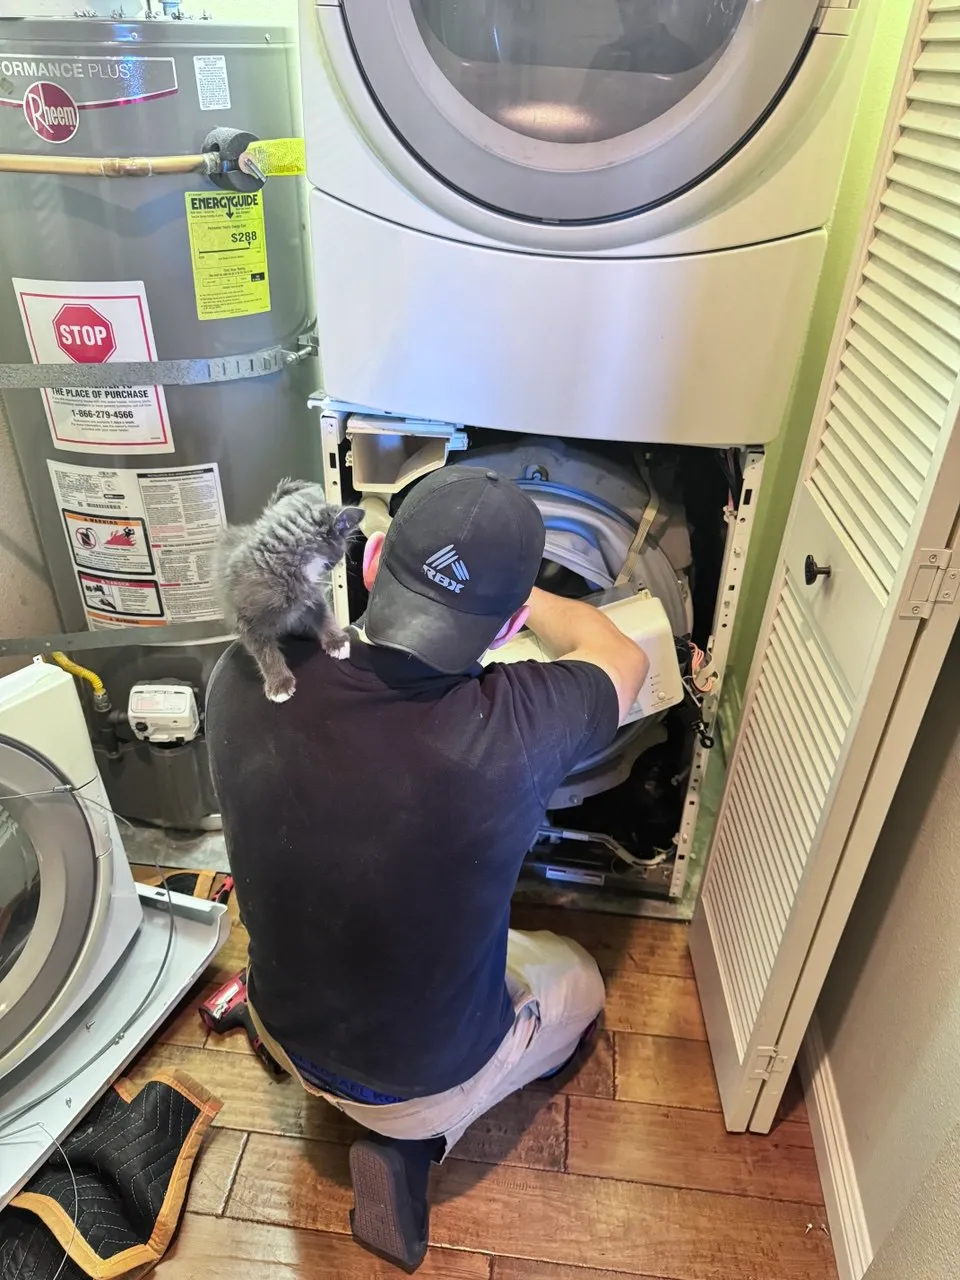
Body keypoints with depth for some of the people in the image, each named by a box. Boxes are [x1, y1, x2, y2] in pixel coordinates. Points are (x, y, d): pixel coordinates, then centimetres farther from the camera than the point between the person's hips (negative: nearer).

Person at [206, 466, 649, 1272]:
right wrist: (519, 593, 4)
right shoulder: (511, 730, -37)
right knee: (579, 979, 25)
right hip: (426, 1075, -4)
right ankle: (406, 1136, 8)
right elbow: (620, 658, -13)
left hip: (287, 1032, 5)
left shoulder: (244, 680, -27)